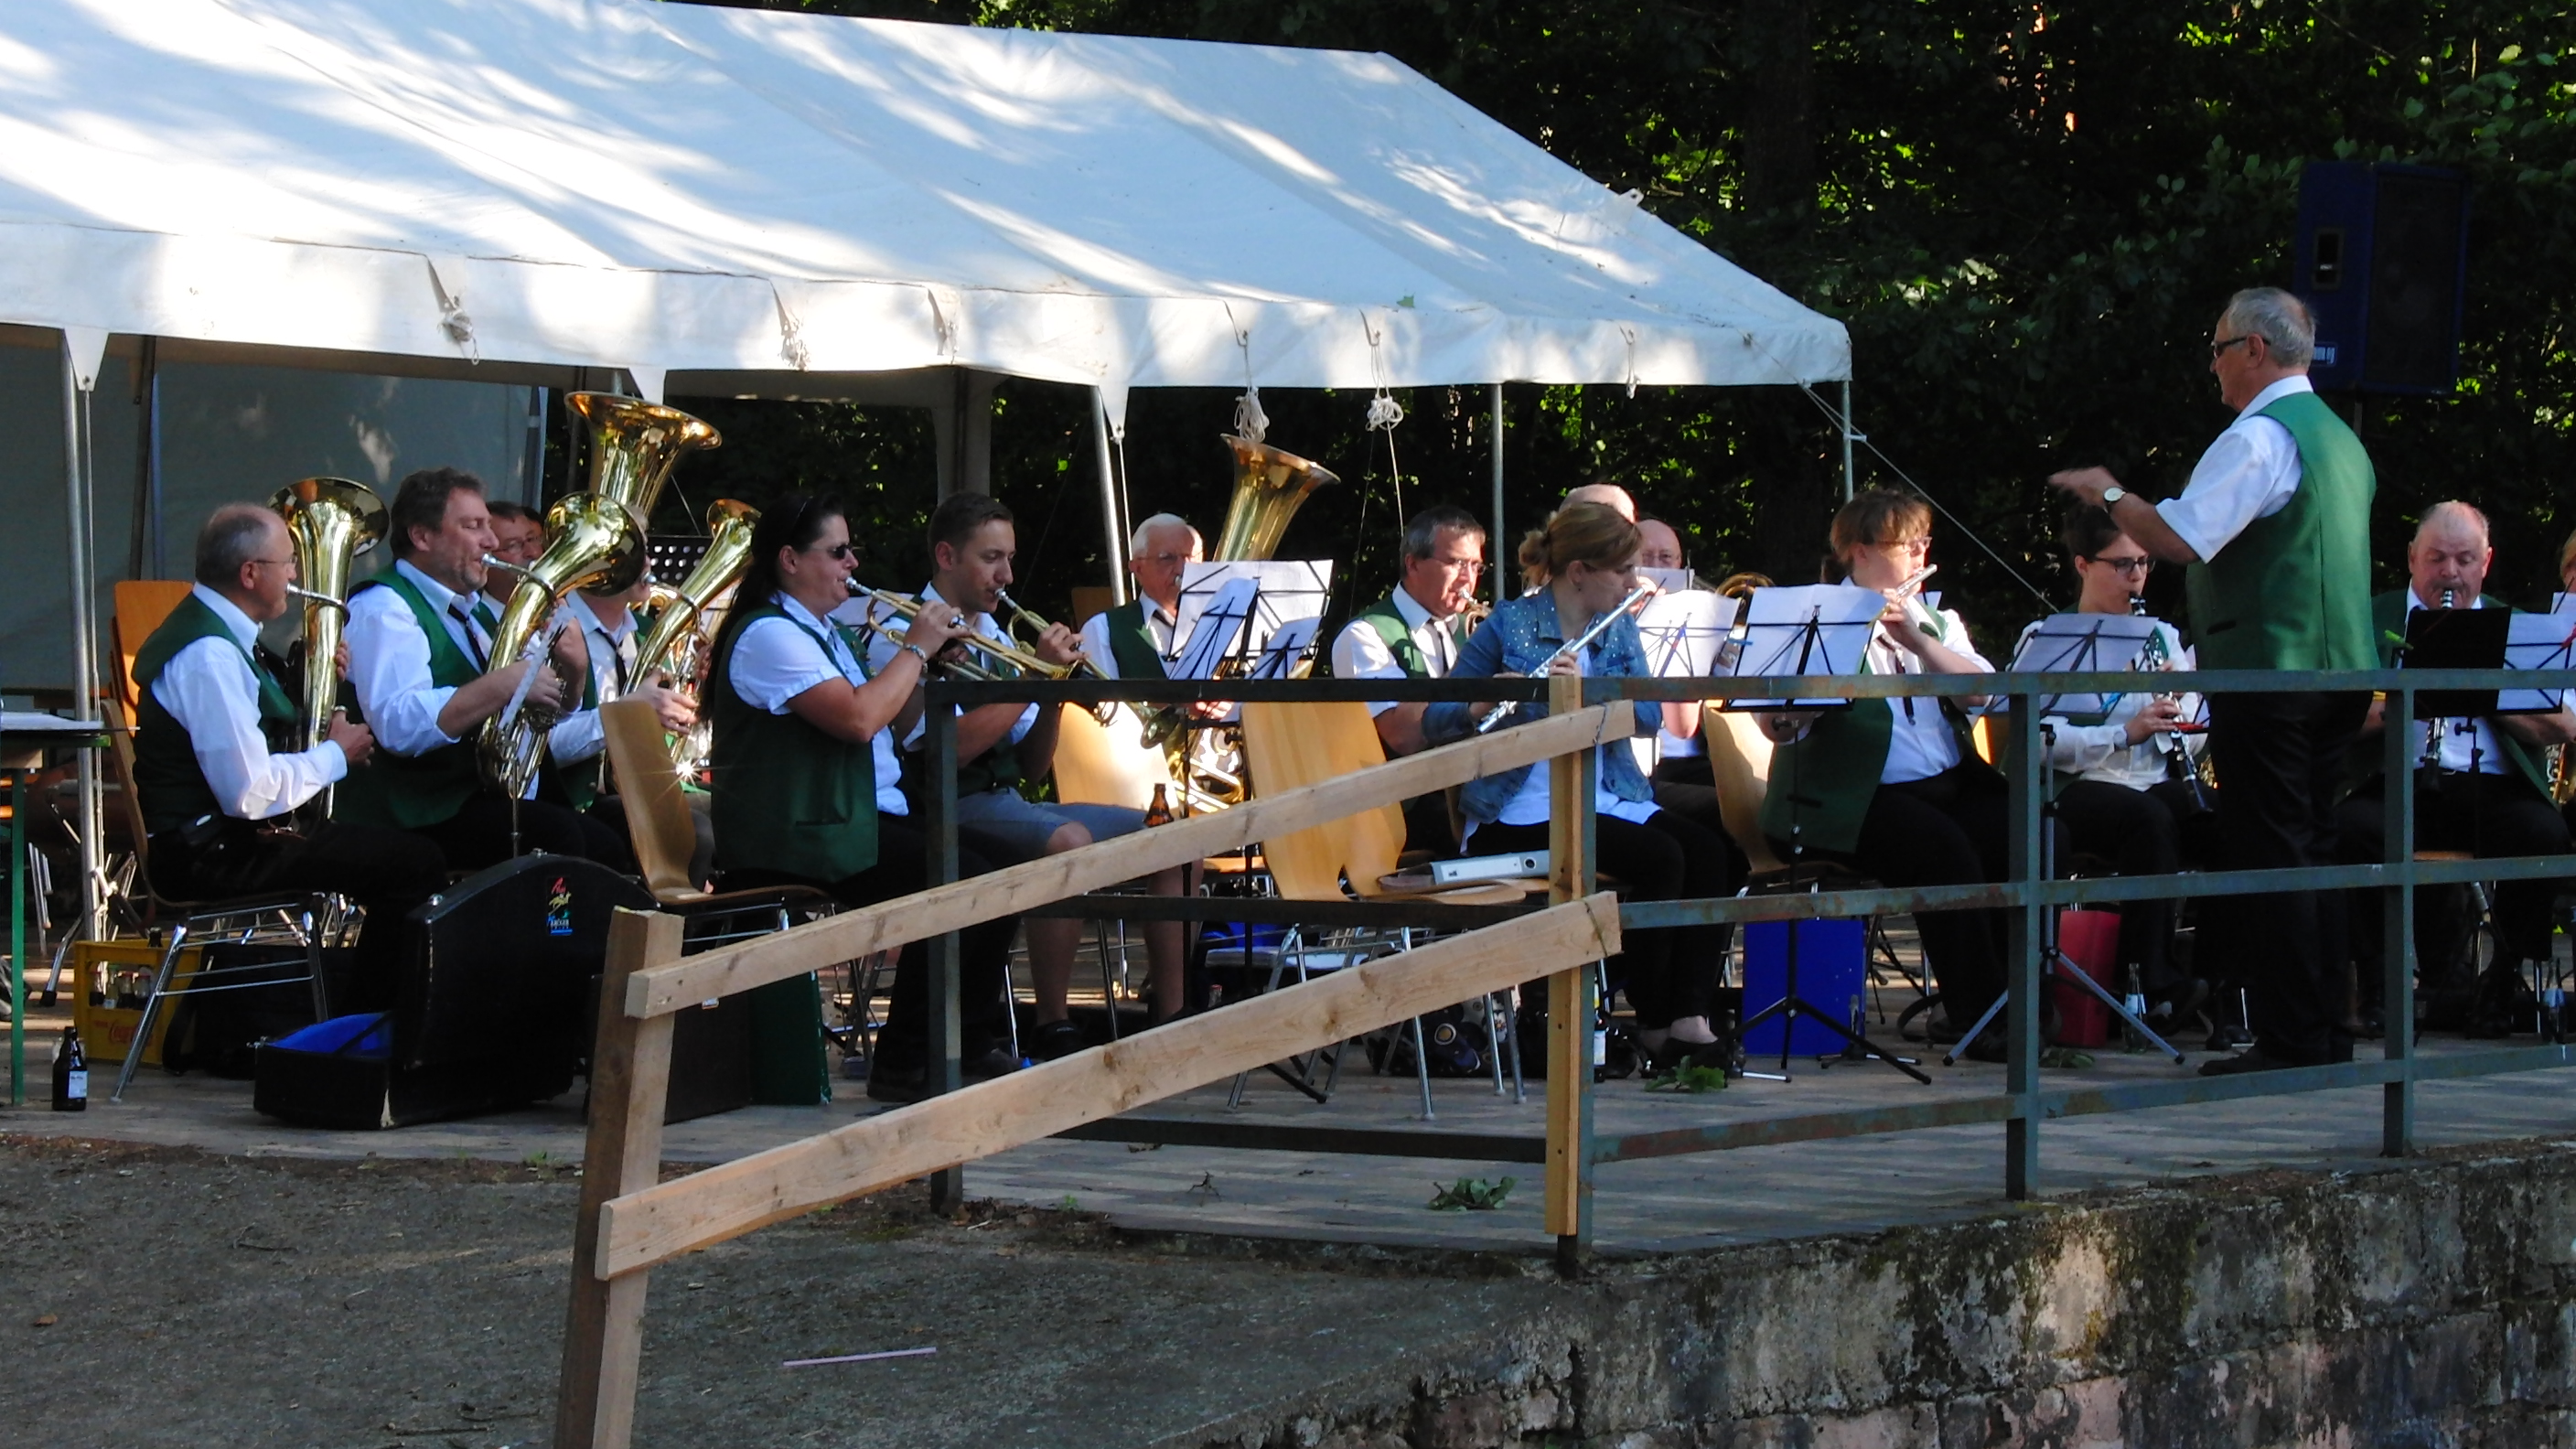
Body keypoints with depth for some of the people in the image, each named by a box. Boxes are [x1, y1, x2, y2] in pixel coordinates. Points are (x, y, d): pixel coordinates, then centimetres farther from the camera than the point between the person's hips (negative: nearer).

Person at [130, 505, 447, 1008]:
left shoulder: (206, 628, 13)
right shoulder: (209, 655, -21)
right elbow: (251, 793, -26)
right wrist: (335, 755, -11)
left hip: (218, 840, 11)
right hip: (215, 854, -11)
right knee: (417, 866, -15)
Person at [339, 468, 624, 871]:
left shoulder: (476, 612, 21)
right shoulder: (384, 610, -8)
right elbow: (399, 726, -25)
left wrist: (570, 669, 4)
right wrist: (504, 684, -27)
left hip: (488, 799, 9)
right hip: (416, 813, -9)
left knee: (609, 849, -12)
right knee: (557, 836, -29)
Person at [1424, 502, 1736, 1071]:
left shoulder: (1619, 629, 12)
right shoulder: (1510, 624, -3)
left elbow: (1650, 714, -3)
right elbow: (1434, 722, -6)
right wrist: (1483, 706, -27)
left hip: (1607, 800, 6)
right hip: (1523, 811, -6)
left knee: (1709, 852, -20)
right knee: (1659, 856, -28)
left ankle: (1690, 1017, -22)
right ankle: (1653, 1022, -17)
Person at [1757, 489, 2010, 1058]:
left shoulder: (1938, 622, 20)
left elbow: (1979, 690, -1)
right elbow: (1777, 725, -11)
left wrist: (1917, 640, -15)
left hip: (1949, 786, 6)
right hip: (1854, 800, -6)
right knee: (1944, 847, -33)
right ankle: (1976, 1017, -26)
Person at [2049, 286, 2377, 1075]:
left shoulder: (2260, 437, -14)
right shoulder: (2340, 438, 16)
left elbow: (2180, 538, -21)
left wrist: (2108, 493, -5)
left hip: (2267, 673, -9)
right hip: (2340, 669, 9)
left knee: (2268, 857, -6)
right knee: (2314, 852, 13)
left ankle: (2287, 1041, -7)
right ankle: (2326, 1033, 16)